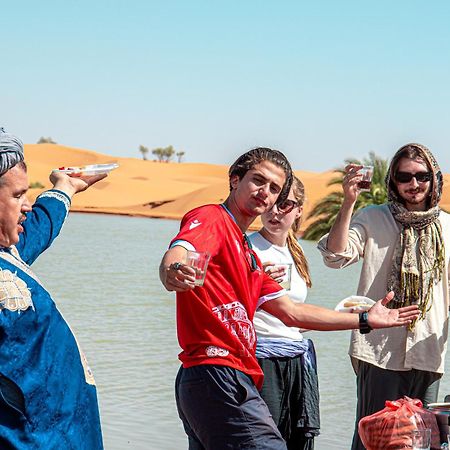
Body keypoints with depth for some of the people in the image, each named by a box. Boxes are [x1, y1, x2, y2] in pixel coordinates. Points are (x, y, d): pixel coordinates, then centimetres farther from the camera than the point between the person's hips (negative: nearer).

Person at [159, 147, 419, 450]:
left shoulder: (247, 253, 27)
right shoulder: (209, 218, -1)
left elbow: (291, 312, 30)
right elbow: (178, 253, -24)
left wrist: (366, 320, 33)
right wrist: (173, 273, -49)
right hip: (217, 373, -10)